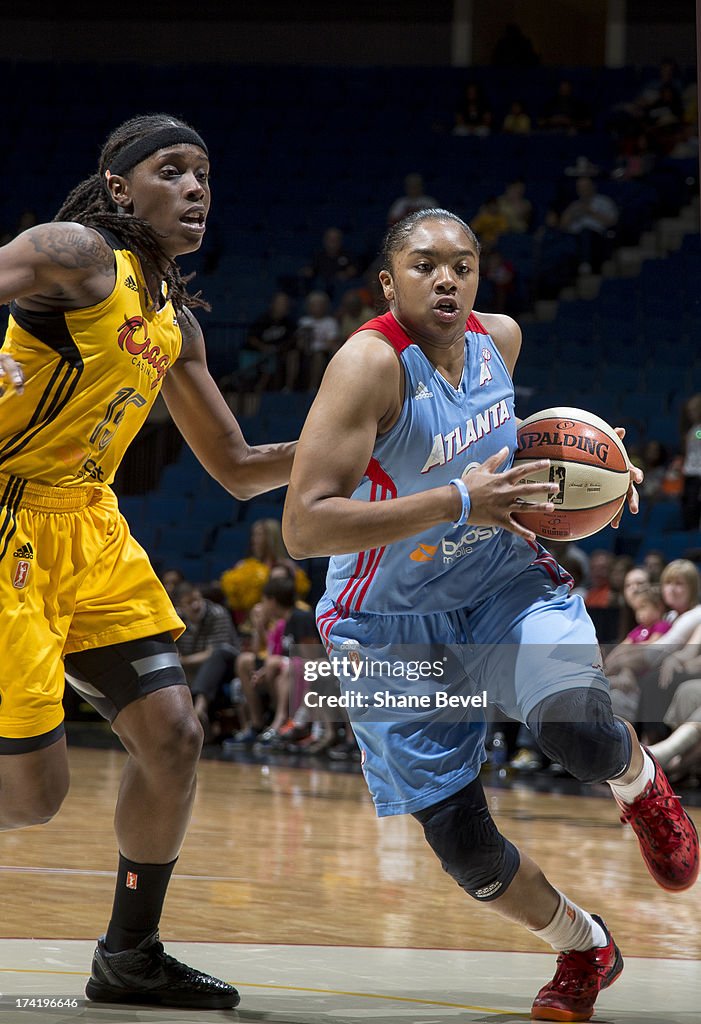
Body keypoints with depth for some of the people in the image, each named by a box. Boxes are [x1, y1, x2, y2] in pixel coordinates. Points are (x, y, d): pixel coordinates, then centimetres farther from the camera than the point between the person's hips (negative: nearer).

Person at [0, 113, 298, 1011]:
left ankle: (130, 959, 18)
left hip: (89, 530, 8)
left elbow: (237, 469, 20)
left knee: (172, 736, 4)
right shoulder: (76, 254, -12)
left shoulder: (175, 323, 13)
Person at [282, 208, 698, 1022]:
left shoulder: (500, 338, -3)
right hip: (396, 626, -3)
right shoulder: (371, 363, -24)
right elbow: (303, 528, -34)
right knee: (462, 846, -2)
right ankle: (585, 952, 27)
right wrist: (459, 503, -37)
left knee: (578, 732, -28)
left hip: (504, 582, 3)